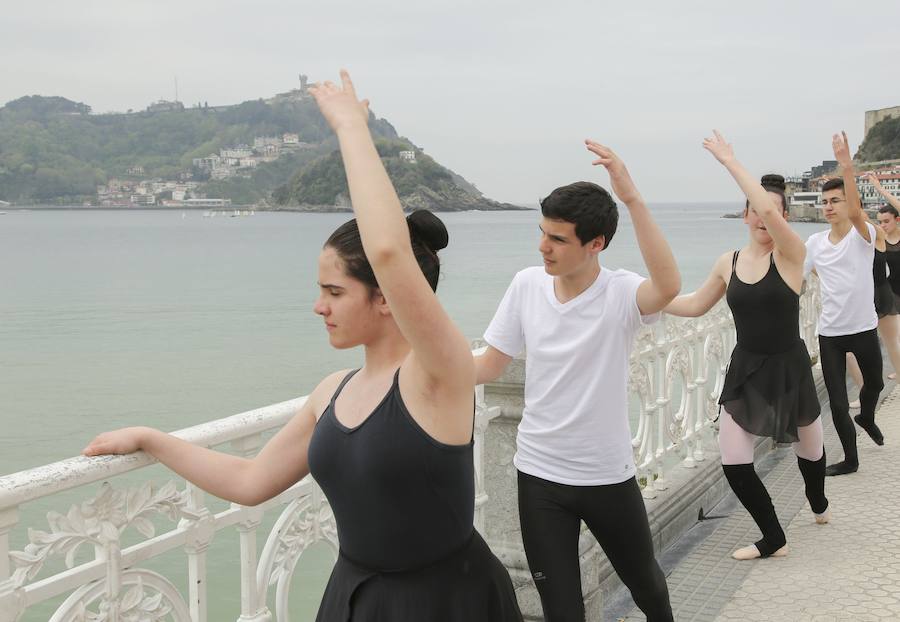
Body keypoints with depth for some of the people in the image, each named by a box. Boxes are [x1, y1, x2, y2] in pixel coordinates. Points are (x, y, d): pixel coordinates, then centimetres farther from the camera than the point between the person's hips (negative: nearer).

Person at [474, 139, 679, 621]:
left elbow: (668, 286, -42)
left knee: (645, 581, 24)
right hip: (539, 474, 2)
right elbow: (489, 365, 0)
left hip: (608, 474, -2)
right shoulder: (527, 284, -7)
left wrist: (631, 198, -45)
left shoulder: (620, 293, -18)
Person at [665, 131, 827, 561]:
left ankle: (818, 504, 53)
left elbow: (769, 210, -34)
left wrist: (730, 161, -28)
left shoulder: (791, 254, -13)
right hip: (745, 371, 3)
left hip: (788, 369, -3)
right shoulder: (728, 263, 1)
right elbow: (694, 306, 14)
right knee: (733, 463, -5)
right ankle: (773, 540, 16)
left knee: (809, 449, 18)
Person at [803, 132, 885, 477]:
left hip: (863, 328, -1)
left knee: (874, 383, 23)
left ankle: (866, 417, 56)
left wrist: (846, 166, -46)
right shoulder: (815, 242, -1)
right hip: (830, 332, 1)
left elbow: (855, 210, -34)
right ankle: (850, 459, 18)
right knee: (837, 401, 1)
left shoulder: (863, 235, -12)